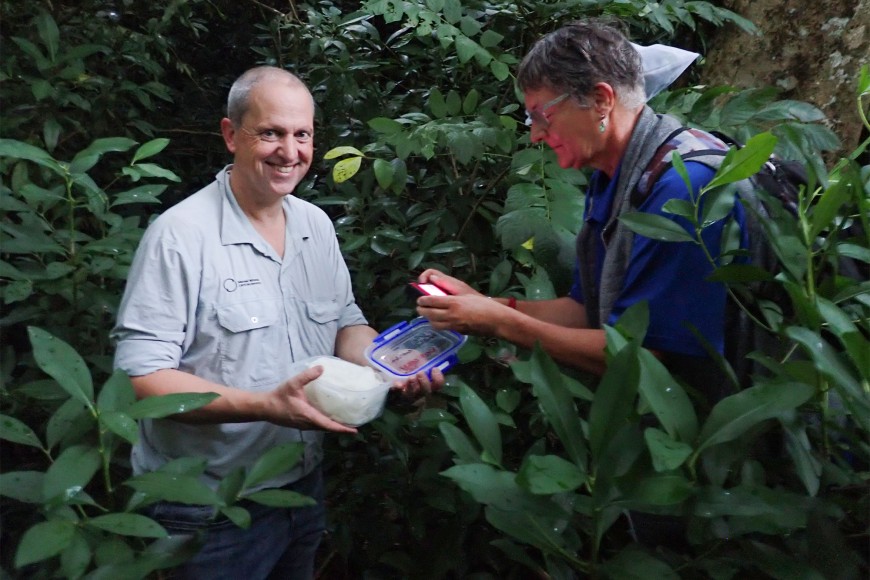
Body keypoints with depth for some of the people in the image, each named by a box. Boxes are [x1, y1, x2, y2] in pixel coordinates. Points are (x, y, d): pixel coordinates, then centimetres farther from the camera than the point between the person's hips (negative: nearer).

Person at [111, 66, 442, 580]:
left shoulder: (316, 224, 2)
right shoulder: (181, 236, -19)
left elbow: (346, 324, 9)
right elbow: (141, 375, -22)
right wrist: (265, 406, -31)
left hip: (306, 483, 7)